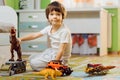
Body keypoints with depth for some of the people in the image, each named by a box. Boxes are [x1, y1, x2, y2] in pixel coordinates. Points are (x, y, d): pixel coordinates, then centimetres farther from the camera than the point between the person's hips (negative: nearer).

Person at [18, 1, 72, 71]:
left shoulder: (65, 31, -24)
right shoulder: (49, 28, -1)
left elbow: (61, 50, -25)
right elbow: (35, 35, 0)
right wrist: (21, 39, -11)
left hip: (60, 58, -8)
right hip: (51, 52, 8)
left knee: (34, 63, -13)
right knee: (31, 58, 13)